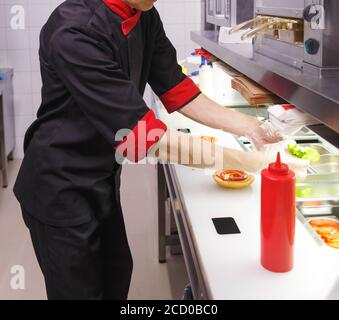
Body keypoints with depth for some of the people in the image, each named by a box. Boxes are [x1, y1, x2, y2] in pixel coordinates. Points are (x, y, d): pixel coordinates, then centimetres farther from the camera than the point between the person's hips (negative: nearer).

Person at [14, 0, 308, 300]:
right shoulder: (75, 31, -31)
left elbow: (176, 90, 2)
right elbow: (141, 133, -33)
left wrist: (250, 126, -8)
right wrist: (243, 161, -27)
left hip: (103, 180, 8)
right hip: (61, 188, -7)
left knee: (117, 278, 22)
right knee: (79, 289, 9)